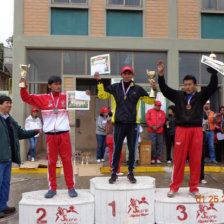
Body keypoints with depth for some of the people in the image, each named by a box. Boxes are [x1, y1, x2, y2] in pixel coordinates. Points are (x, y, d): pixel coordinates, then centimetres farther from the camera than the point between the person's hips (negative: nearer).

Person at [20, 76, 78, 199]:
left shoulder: (66, 97, 7)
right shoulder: (43, 98, 6)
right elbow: (26, 98, 7)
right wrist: (23, 86, -7)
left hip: (64, 134, 0)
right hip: (50, 135, 0)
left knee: (67, 160, 3)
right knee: (51, 162, 5)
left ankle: (71, 187, 11)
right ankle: (52, 188, 16)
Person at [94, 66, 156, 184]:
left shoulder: (138, 89, 7)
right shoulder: (114, 87, 7)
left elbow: (150, 101, 11)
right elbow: (102, 95, 7)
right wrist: (99, 82, 0)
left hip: (133, 123, 1)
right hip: (118, 123, 0)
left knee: (132, 149, 5)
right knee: (116, 149, 3)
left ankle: (131, 173, 19)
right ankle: (114, 173, 15)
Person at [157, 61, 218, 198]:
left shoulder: (201, 96, 9)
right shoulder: (178, 95, 9)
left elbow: (213, 87, -2)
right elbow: (164, 89, 1)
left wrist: (214, 73, -16)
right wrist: (161, 75, -12)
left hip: (196, 130, 1)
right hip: (182, 130, 0)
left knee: (196, 160, 5)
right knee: (179, 159, 2)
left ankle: (194, 188, 17)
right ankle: (174, 187, 13)